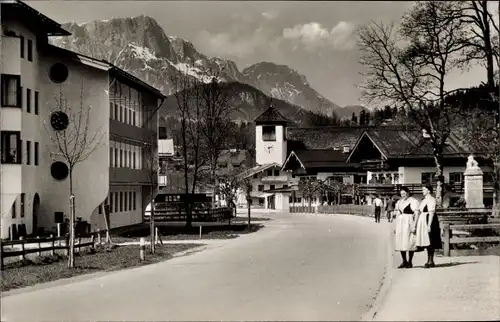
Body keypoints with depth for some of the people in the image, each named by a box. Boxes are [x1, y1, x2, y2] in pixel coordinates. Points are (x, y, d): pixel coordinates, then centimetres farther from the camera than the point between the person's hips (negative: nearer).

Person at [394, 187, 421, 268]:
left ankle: (410, 262, 4)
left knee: (409, 242, -3)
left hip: (409, 223, -7)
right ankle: (404, 261, 14)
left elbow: (417, 214, -11)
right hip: (400, 223, 7)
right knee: (400, 242, 6)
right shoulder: (399, 202, 15)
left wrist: (414, 226, -17)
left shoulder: (413, 201, -7)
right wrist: (396, 226, 16)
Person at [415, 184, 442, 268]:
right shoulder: (425, 200, 17)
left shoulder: (431, 200, -13)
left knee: (430, 241, -6)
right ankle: (429, 261, 16)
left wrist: (429, 225, -23)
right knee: (427, 241, 11)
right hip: (423, 221, 10)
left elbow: (431, 213, -18)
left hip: (429, 220, -10)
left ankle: (431, 261, -3)